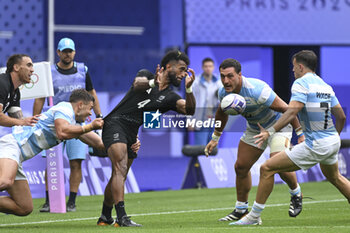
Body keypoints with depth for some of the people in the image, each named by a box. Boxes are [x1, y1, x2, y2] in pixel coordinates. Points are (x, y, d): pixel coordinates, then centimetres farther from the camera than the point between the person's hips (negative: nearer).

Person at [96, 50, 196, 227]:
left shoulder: (170, 97, 11)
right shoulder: (146, 75, 0)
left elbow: (189, 110, -4)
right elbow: (138, 84, -24)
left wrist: (189, 89, -21)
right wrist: (153, 82, -46)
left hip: (132, 134, 7)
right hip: (115, 124, -7)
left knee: (118, 177, 15)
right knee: (120, 168, -24)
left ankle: (105, 217, 34)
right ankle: (121, 217, -36)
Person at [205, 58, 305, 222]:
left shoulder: (256, 90, -36)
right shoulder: (224, 93, -14)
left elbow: (286, 109, -28)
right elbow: (222, 113, 11)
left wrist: (300, 133, -25)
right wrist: (215, 137, 18)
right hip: (254, 129, 7)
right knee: (241, 167, 4)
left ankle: (296, 194, 5)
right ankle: (241, 209, 21)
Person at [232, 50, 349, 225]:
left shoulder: (301, 83, -10)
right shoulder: (325, 86, 14)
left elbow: (292, 111, -25)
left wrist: (270, 131, -31)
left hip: (316, 145, -9)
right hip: (333, 141, 9)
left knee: (267, 169, -5)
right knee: (334, 177, 36)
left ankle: (254, 216, -1)